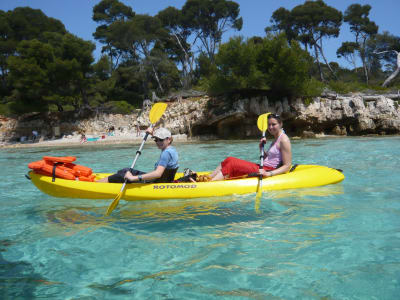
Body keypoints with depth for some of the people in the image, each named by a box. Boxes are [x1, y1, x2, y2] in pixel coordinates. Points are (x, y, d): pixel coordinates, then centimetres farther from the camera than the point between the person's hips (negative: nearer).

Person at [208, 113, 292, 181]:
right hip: (264, 169, 9)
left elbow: (287, 166, -15)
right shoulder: (276, 139, 20)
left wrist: (269, 174, -25)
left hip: (269, 170, -9)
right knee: (229, 160, -1)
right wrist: (261, 147, 7)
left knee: (231, 164, -19)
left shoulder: (284, 140, -9)